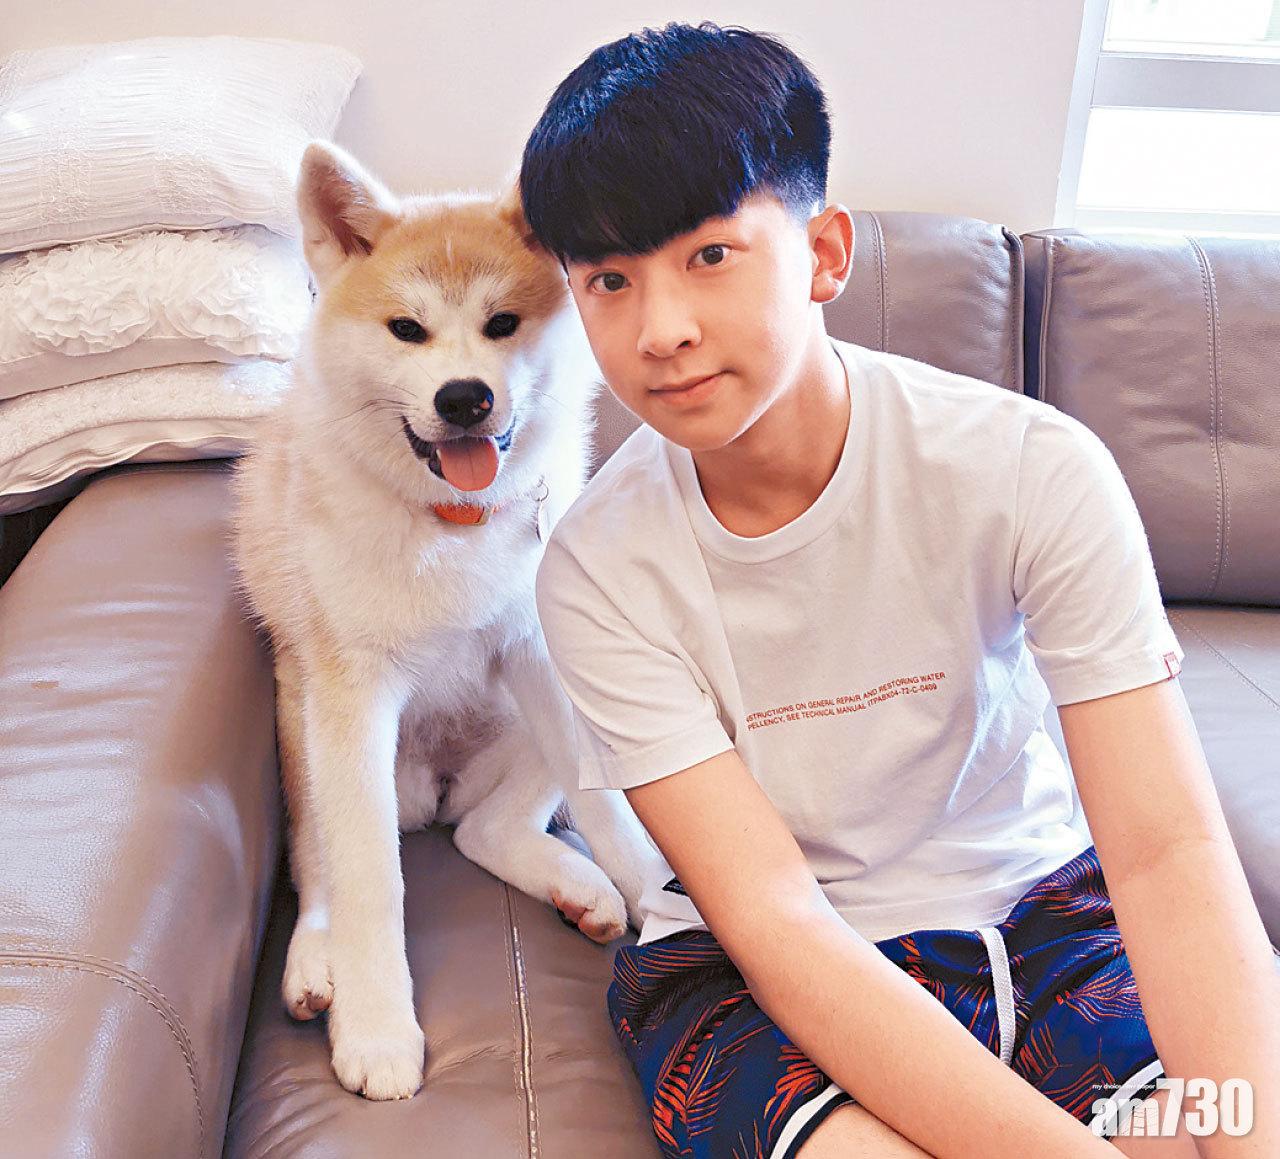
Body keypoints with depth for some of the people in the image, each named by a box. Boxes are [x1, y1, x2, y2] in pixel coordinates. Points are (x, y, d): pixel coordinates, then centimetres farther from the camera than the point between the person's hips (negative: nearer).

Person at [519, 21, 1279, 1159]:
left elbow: (1168, 851, -20)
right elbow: (772, 917, -21)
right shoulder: (599, 569, -15)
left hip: (1033, 900, 2)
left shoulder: (1032, 468, -16)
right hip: (757, 967, -1)